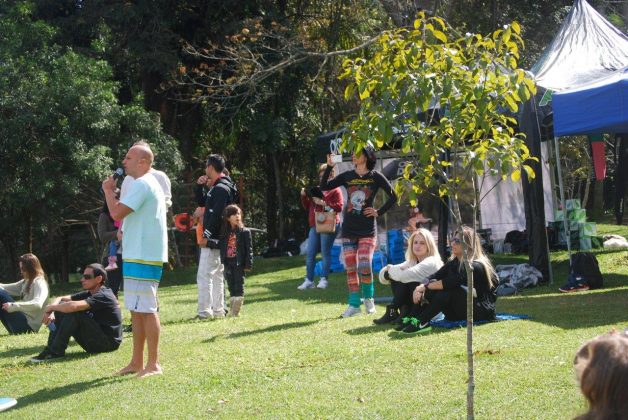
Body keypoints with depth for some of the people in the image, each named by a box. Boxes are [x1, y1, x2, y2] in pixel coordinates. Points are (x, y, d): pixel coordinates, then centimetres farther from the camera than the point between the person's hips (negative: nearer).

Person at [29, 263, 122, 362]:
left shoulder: (103, 296, -20)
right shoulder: (88, 294, 8)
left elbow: (73, 306, -33)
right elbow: (60, 299, 8)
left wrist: (50, 307, -17)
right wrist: (50, 312, -14)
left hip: (109, 342, -9)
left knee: (74, 312, -24)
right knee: (61, 310, -1)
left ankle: (56, 351, -16)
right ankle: (51, 348, -7)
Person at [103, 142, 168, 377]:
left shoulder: (141, 184, -14)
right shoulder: (149, 184, 20)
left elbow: (116, 213, -20)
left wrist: (108, 190, -6)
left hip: (143, 257, -11)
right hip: (139, 255, 11)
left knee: (146, 309, -9)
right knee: (137, 310, 13)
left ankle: (153, 364, -7)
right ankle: (137, 362, 19)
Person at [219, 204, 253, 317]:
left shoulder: (245, 232, -4)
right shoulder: (225, 233, 7)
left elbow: (249, 249, -6)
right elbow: (222, 248, 9)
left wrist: (248, 264, -11)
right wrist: (222, 262, 4)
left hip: (239, 263, -4)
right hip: (228, 263, 4)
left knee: (239, 287, -2)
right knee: (231, 287, 11)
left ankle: (236, 311, 2)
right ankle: (232, 310, 17)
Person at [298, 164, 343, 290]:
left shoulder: (335, 190, 0)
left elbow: (339, 207, -12)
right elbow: (307, 207, 24)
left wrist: (323, 203, -19)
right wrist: (304, 196, 6)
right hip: (314, 226, 7)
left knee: (325, 253, -3)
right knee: (310, 253, 3)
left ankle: (324, 279, 2)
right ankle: (309, 280, 6)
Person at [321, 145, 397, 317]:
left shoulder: (375, 177, -2)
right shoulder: (347, 176, 7)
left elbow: (393, 196, 0)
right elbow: (324, 187, 3)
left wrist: (379, 212, -5)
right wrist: (329, 167, -7)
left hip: (367, 230, -4)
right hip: (348, 230, 4)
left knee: (365, 266, -13)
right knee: (350, 268, 2)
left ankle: (368, 298, 11)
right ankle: (354, 305, 9)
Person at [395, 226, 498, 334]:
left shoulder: (476, 266, -18)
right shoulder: (453, 262, 7)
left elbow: (450, 283, -29)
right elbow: (434, 277, -4)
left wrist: (426, 286, -21)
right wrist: (420, 287, -23)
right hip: (459, 314, 8)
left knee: (449, 289, -30)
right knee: (432, 289, -11)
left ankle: (422, 322, -35)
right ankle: (412, 319, -23)